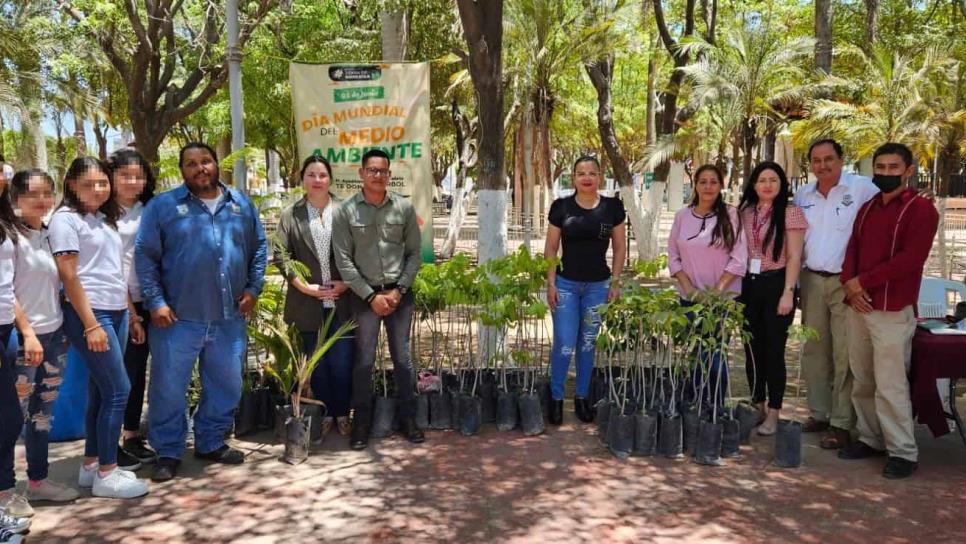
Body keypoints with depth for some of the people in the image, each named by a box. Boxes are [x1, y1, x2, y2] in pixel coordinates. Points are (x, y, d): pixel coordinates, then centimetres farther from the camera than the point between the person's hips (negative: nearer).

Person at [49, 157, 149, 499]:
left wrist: (130, 313, 14)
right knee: (118, 390, -7)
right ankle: (106, 474, 2)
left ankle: (91, 466, 21)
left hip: (116, 312, 8)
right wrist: (91, 324, -17)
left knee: (102, 391, 11)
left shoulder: (104, 219, 15)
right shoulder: (66, 218, -8)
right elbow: (68, 276, -13)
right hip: (89, 314, -8)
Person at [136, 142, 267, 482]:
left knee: (226, 385, 13)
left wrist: (253, 288, 4)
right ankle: (168, 453, 21)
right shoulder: (162, 206, -2)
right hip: (177, 319, -3)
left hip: (230, 319, 3)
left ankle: (212, 443, 32)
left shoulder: (241, 205, 9)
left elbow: (258, 248, 15)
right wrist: (155, 302, -10)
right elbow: (145, 257, -3)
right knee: (168, 387, 4)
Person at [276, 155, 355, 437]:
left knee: (342, 361, 3)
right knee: (317, 362, 9)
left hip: (342, 300, -1)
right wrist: (304, 286, -8)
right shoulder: (290, 215, 5)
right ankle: (324, 413, 23)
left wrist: (347, 283, -8)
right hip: (309, 302, 1)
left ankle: (342, 413, 19)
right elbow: (281, 255, 1)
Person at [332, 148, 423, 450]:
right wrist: (372, 296, -9)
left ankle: (407, 418, 20)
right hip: (364, 295, -1)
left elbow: (414, 253, 4)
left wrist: (398, 290, -5)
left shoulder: (404, 207, 0)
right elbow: (343, 261, -5)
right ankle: (361, 422, 17)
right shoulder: (345, 211, -5)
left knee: (402, 358, 8)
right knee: (364, 360, 4)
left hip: (400, 292, 2)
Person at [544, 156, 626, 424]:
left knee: (588, 344, 11)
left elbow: (620, 247, 6)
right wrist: (551, 284, -4)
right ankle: (556, 397, 17)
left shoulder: (613, 207, 0)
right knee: (564, 345, -4)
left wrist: (616, 282, 1)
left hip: (598, 285, 1)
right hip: (566, 284, -1)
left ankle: (582, 397, 27)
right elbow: (550, 248, 1)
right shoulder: (561, 206, -3)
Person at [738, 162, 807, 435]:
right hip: (748, 284, 5)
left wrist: (788, 292, -14)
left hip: (776, 284, -5)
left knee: (774, 349, 0)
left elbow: (794, 257, -8)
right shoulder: (745, 212, 9)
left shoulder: (790, 212, -5)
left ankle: (773, 413, 10)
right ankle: (757, 407, 23)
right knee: (752, 347, 10)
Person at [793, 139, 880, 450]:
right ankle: (818, 414, 24)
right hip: (812, 280, 6)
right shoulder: (802, 196, 11)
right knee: (814, 350, 12)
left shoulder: (863, 188, -7)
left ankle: (842, 424, 5)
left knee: (845, 355, -4)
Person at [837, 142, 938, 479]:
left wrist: (863, 281, -13)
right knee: (862, 381, 11)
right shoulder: (867, 208, 18)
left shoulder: (921, 210, -4)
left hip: (893, 311, -7)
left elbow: (910, 259, -15)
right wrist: (849, 283, -4)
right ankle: (870, 439, 23)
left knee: (890, 385, -6)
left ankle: (903, 452, 4)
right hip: (859, 306, 7)